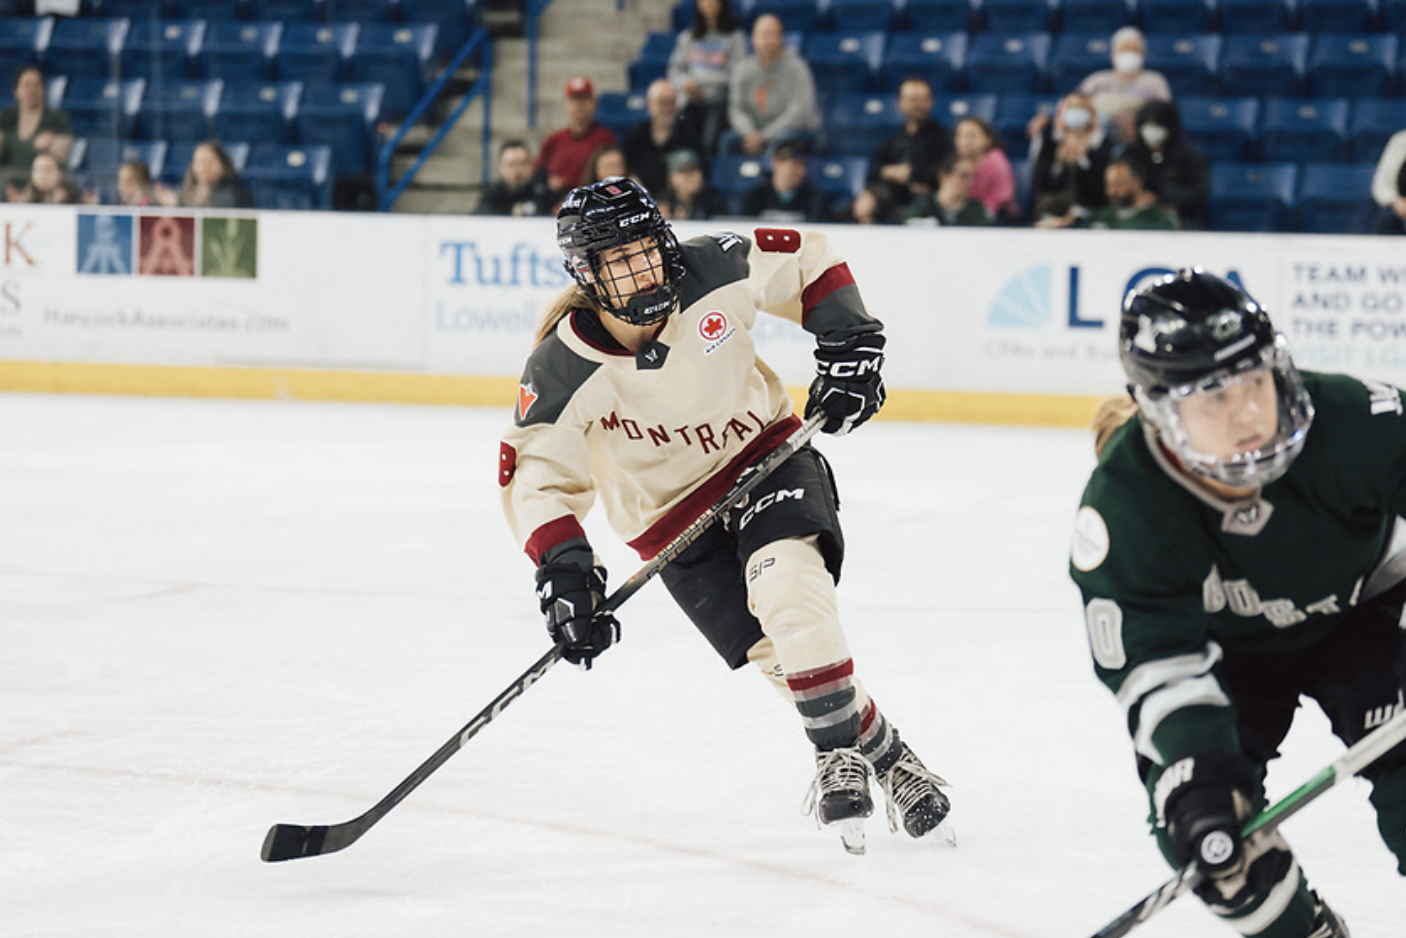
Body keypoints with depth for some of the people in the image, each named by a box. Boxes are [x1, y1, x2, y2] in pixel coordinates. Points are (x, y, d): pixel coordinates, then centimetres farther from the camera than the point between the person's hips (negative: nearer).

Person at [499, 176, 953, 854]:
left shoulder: (715, 273, -18)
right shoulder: (561, 375, -21)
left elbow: (807, 261, 0)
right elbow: (535, 477, -13)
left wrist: (849, 347, -5)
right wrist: (560, 565, -25)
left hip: (767, 458, 0)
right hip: (674, 517, 0)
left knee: (788, 589, -28)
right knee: (786, 651, -14)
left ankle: (839, 755, -13)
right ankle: (879, 752, 6)